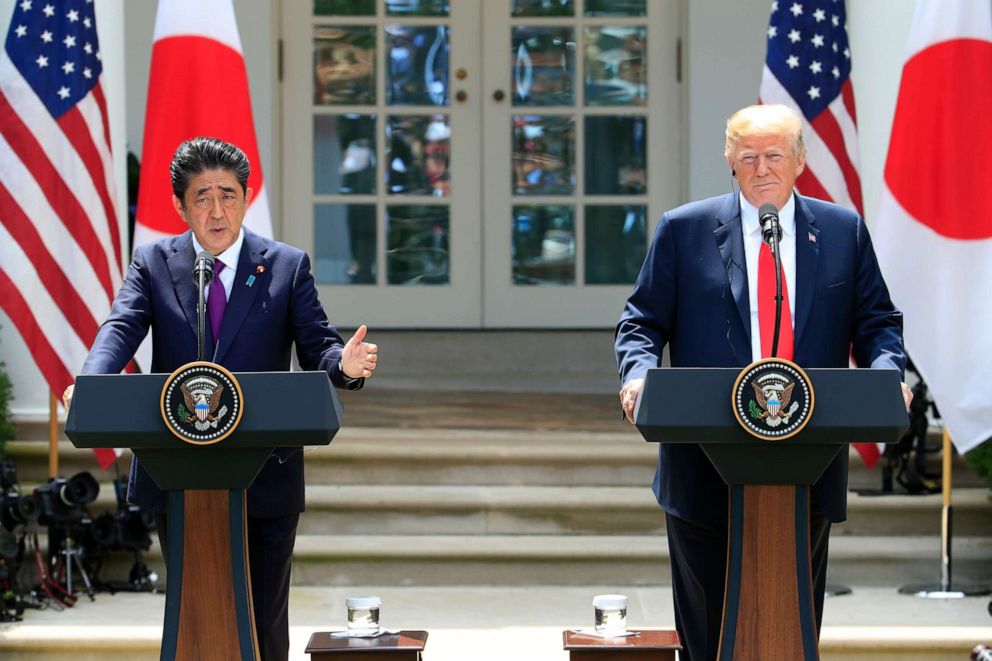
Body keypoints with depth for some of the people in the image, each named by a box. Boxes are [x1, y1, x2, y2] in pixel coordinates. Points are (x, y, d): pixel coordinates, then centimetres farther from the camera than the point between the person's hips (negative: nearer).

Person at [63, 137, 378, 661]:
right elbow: (121, 329, -11)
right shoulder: (153, 263, 5)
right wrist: (91, 385, -33)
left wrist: (343, 364, -29)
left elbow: (317, 347, -3)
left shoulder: (288, 266, 3)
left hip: (264, 477, -1)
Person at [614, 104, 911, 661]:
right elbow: (644, 321, 4)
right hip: (707, 469, -1)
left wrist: (887, 371, -10)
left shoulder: (844, 230, 8)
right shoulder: (683, 230, 3)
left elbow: (877, 321, 10)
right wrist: (638, 372, -16)